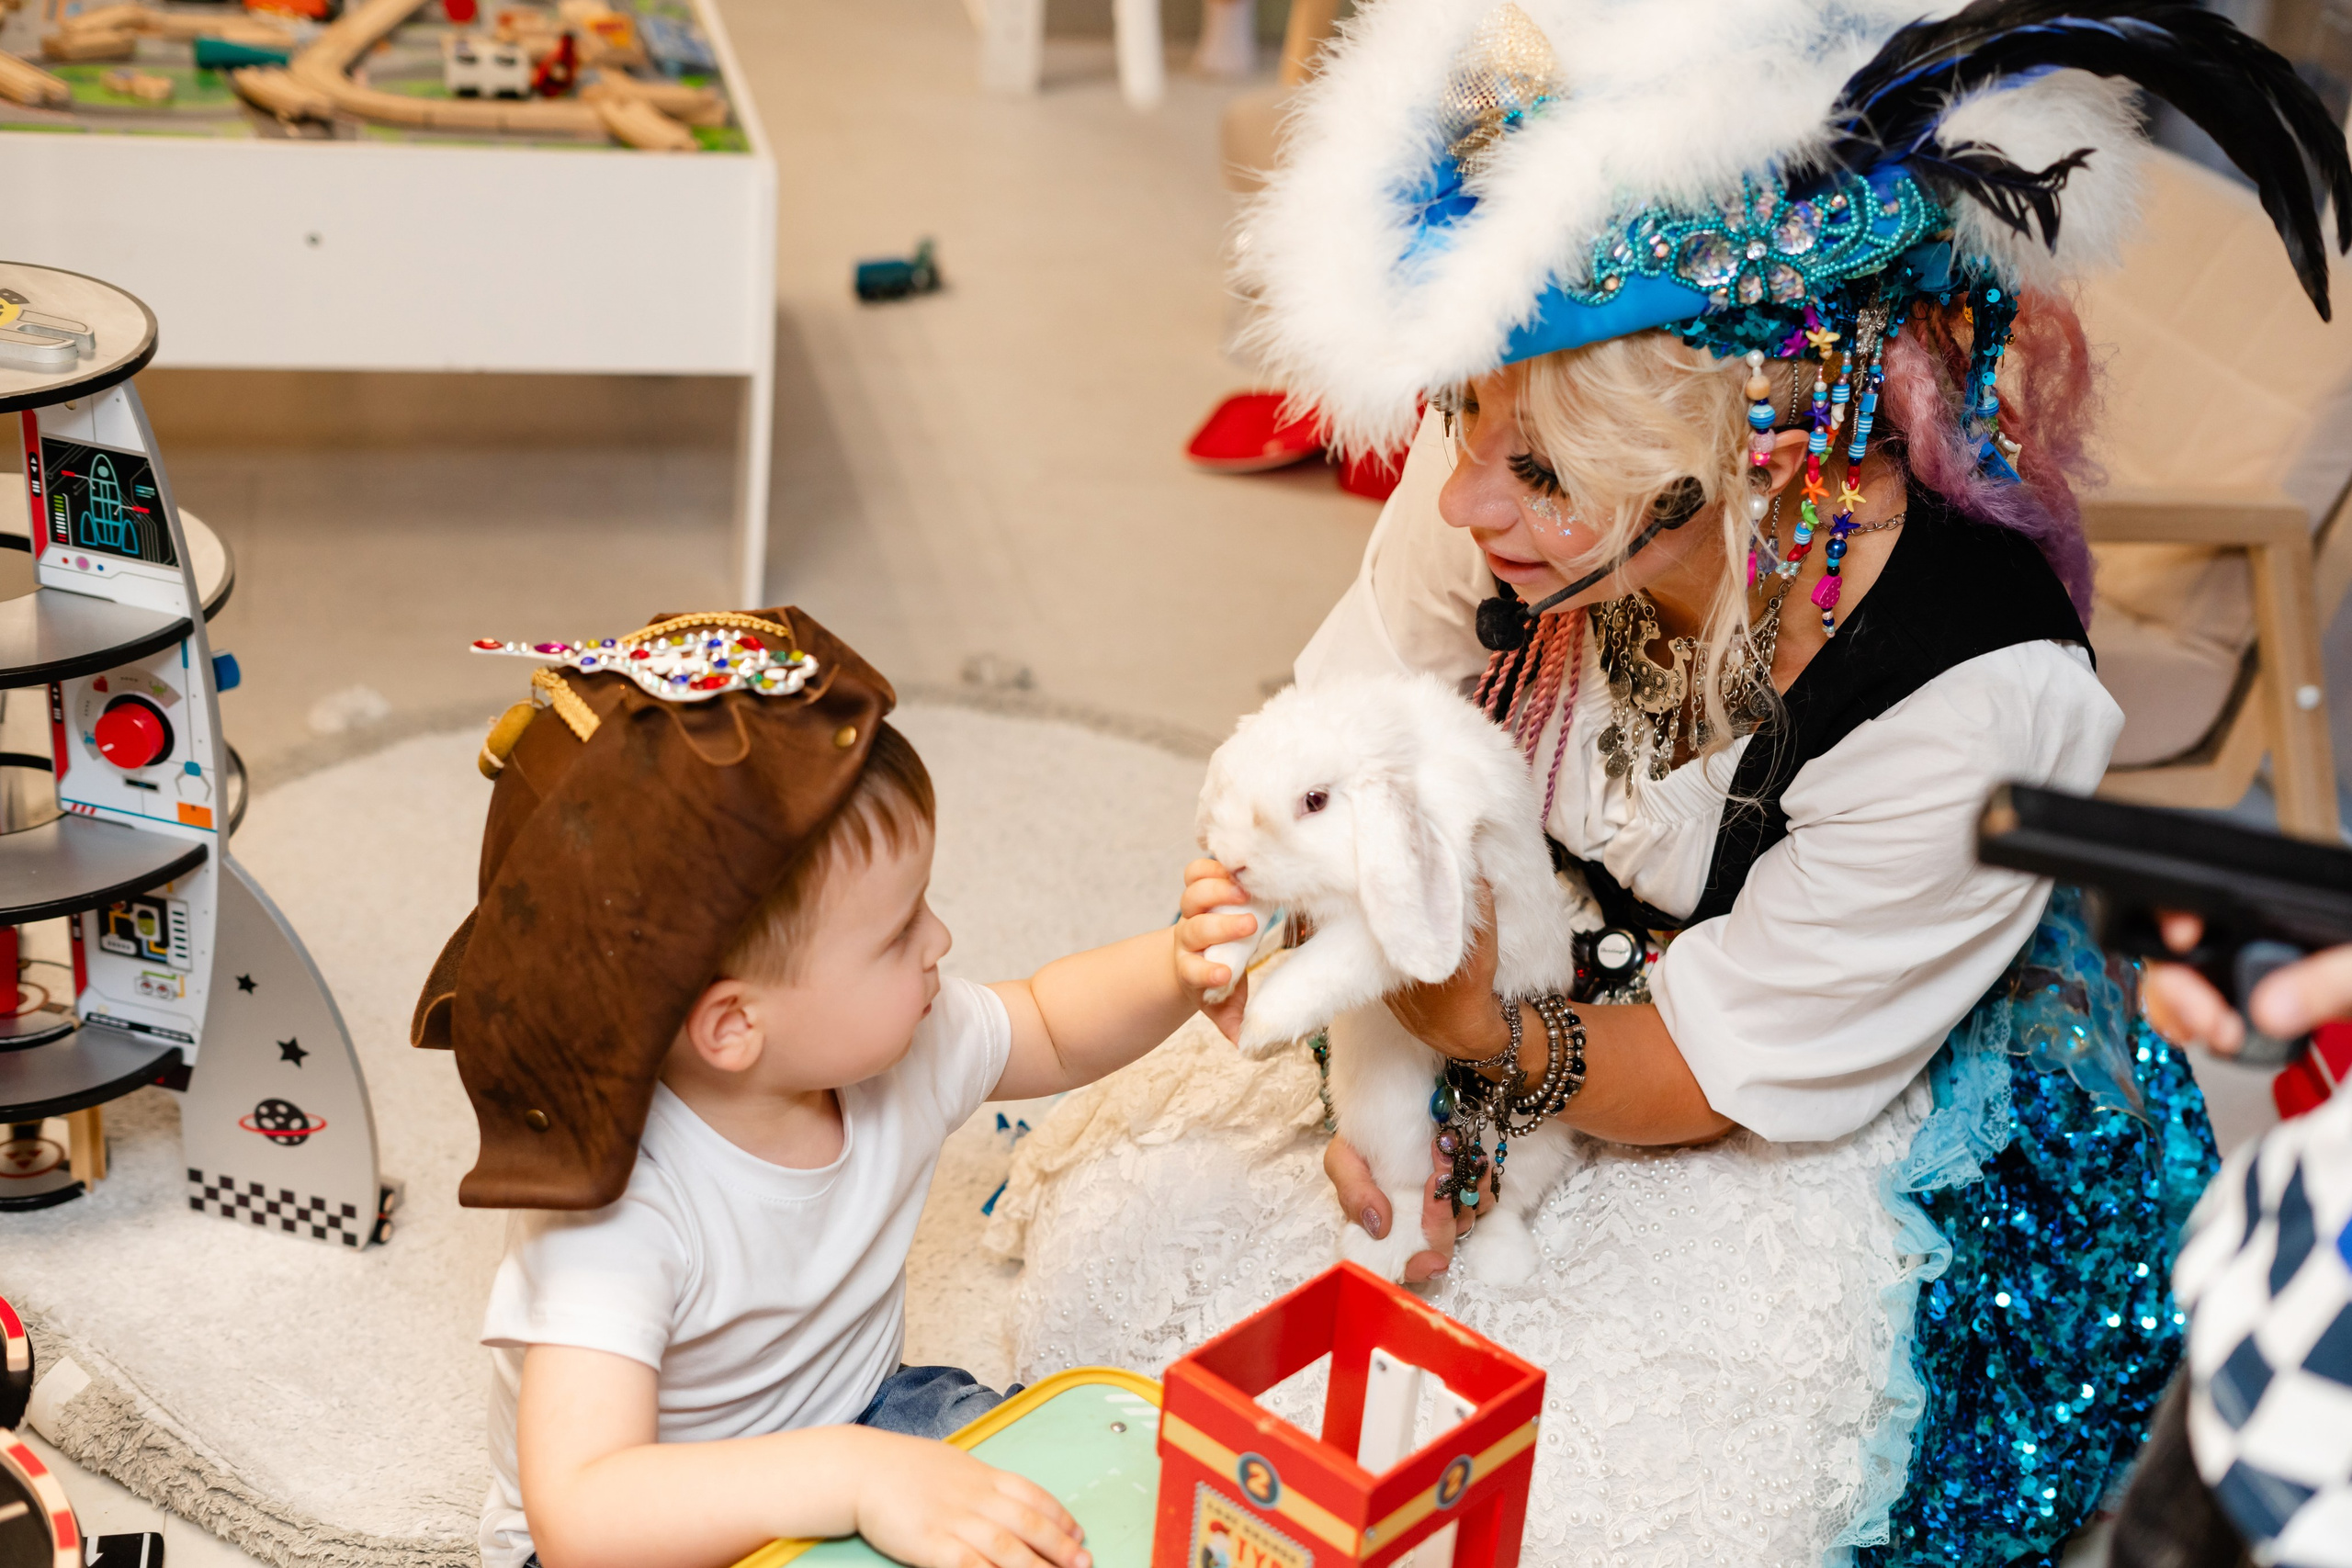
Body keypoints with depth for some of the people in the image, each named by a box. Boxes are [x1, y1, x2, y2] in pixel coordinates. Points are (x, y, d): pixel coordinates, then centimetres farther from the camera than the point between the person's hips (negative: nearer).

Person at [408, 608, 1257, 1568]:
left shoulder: (898, 1044, -12)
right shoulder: (618, 1210, -35)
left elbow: (1051, 1032, 10)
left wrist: (1177, 969, -10)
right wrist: (858, 1480, -53)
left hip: (859, 1418, 7)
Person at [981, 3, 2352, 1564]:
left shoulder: (1980, 698, -35)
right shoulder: (1512, 462, -25)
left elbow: (1716, 1076, -24)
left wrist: (1471, 1024, -40)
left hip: (1870, 1127, -4)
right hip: (1544, 986, 4)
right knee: (1132, 1250, -2)